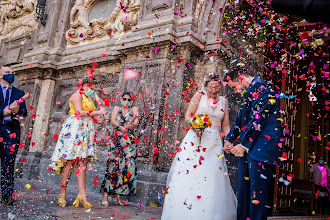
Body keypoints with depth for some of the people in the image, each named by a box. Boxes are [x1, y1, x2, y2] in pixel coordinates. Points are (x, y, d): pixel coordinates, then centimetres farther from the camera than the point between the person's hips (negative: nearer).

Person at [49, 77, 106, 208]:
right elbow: (79, 112, -14)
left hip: (86, 130, 8)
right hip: (75, 128, -8)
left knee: (83, 162, -2)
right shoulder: (77, 95, 0)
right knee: (71, 161, -9)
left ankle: (82, 194, -7)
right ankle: (62, 194, -2)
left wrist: (99, 118, 8)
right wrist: (97, 112, -11)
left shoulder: (88, 99, 26)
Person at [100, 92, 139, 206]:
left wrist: (130, 125, -26)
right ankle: (105, 194, -6)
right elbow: (112, 121, -1)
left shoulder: (134, 109, 15)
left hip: (130, 141, 1)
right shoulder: (117, 108, 16)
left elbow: (136, 121, -4)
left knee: (127, 167, -4)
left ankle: (117, 193, 7)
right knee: (113, 165, -10)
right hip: (117, 140, -1)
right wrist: (120, 127, -22)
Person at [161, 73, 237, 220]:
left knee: (213, 179, -2)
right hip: (195, 141, -2)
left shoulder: (224, 101, 13)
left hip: (214, 144, 3)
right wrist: (195, 126, -20)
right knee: (188, 174, -7)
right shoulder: (199, 95, 3)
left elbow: (225, 126, 13)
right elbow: (188, 116, 0)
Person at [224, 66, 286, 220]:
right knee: (243, 187, 11)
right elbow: (241, 120, 26)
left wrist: (244, 144, -15)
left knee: (257, 188, -4)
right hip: (248, 147, 10)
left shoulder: (259, 85, -9)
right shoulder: (249, 91, 20)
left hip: (261, 146, -10)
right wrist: (229, 139, 20)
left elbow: (258, 118, -17)